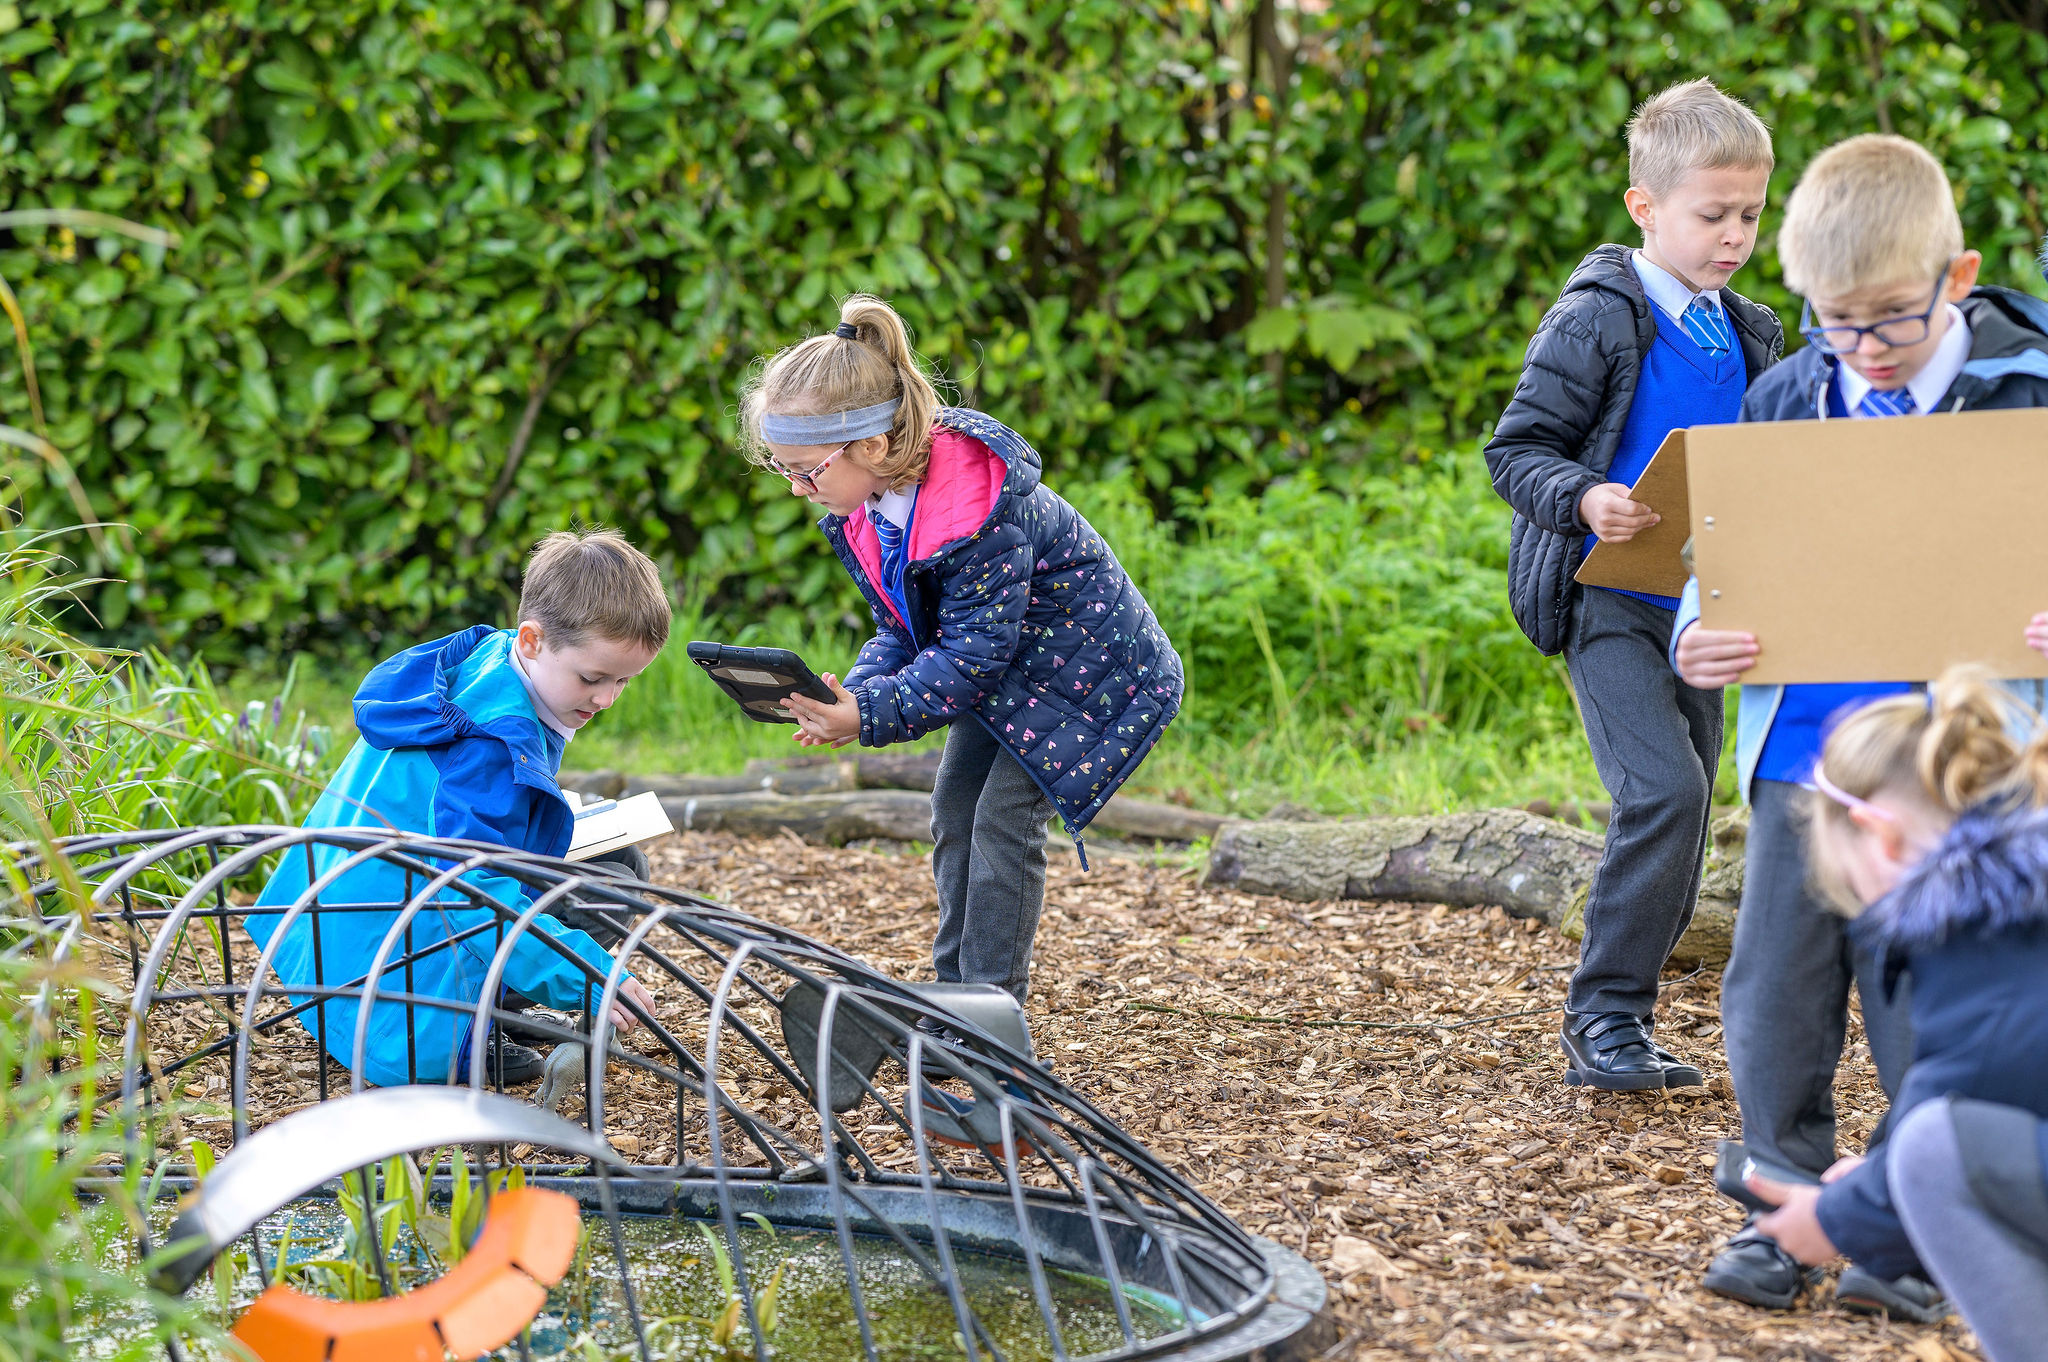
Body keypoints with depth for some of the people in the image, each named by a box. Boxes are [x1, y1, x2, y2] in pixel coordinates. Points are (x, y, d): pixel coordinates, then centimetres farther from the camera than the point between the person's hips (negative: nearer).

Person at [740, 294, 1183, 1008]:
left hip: (1082, 667, -9)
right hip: (1001, 671, 9)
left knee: (1003, 816, -15)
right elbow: (902, 633, -1)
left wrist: (872, 716, -41)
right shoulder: (862, 509, -8)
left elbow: (971, 654, -34)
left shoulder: (981, 510, -37)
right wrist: (853, 694, -21)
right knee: (955, 810, 8)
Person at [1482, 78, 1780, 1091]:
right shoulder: (1597, 321, -10)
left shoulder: (1748, 338, 11)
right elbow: (1515, 449, -11)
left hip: (1697, 607, 7)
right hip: (1608, 600, -7)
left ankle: (1611, 1023, 19)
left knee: (1683, 817, 8)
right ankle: (1605, 1018, -12)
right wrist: (1584, 499, -28)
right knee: (1664, 789, -21)